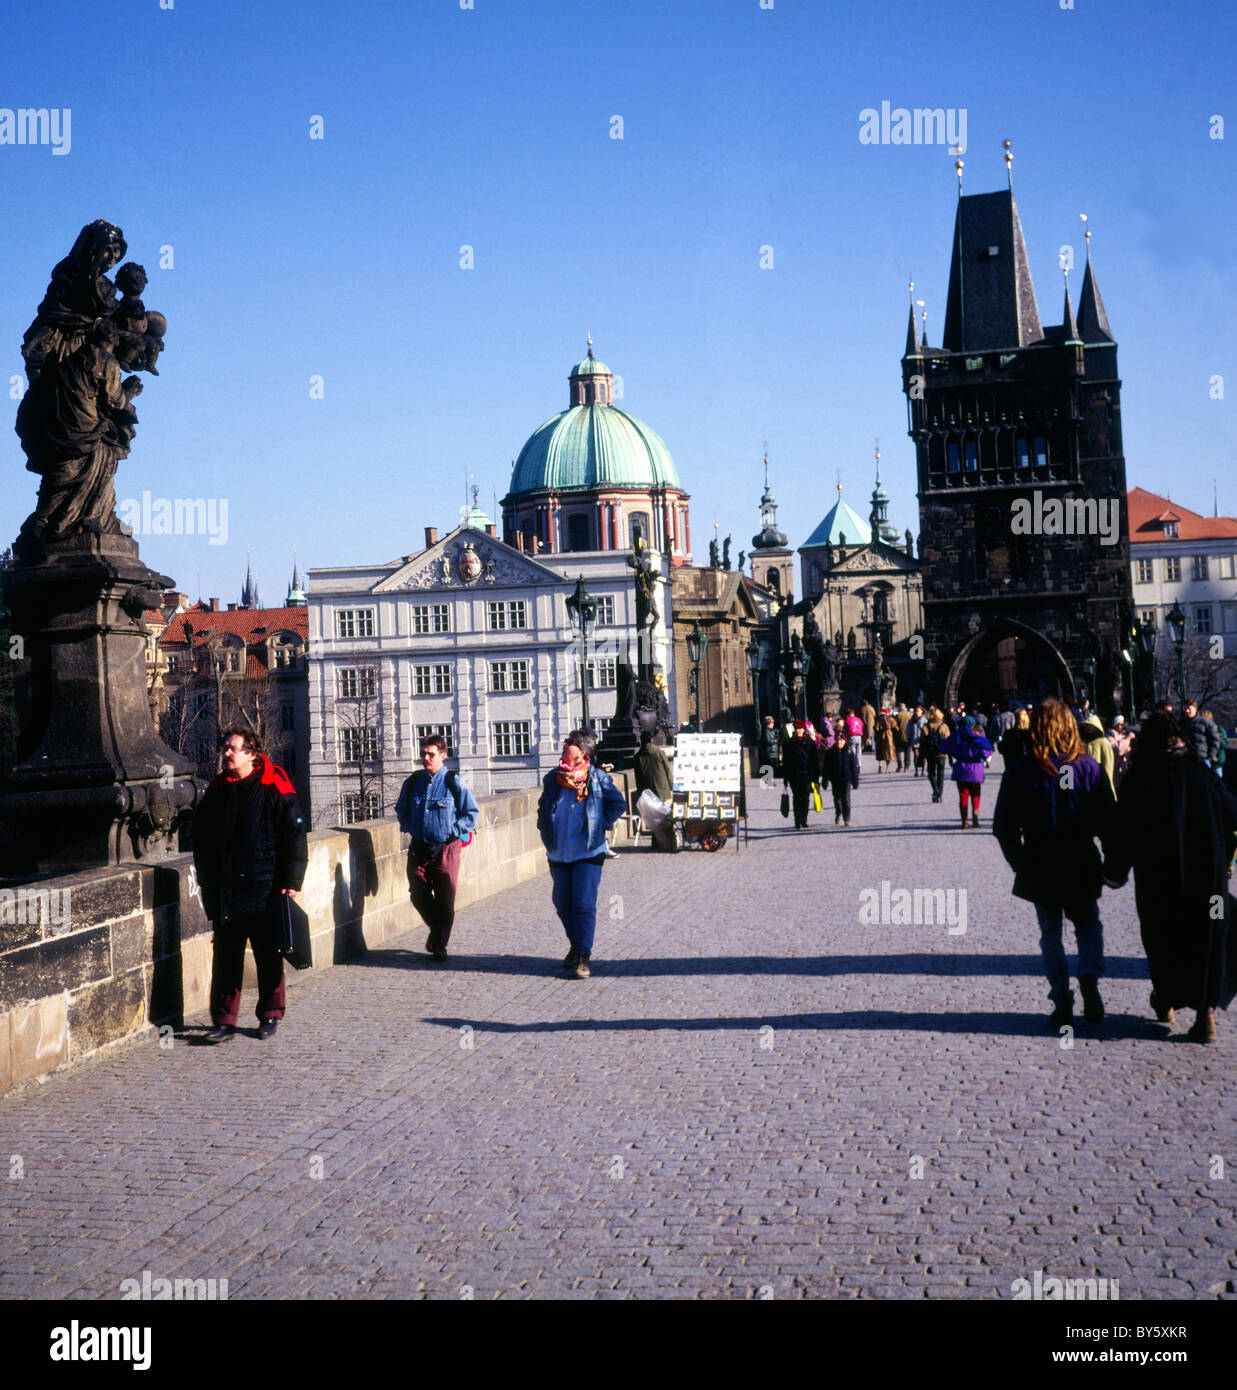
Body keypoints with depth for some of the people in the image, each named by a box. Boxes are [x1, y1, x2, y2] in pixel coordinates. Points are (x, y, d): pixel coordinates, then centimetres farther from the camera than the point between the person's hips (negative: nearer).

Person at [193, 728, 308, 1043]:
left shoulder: (273, 788, -6)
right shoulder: (216, 791, 9)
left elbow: (294, 835, -6)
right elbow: (201, 839, 17)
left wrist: (290, 881, -9)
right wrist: (208, 881, 11)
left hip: (264, 889, -3)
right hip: (225, 892, 4)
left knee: (268, 956, 7)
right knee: (226, 957, 3)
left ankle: (270, 1015, 21)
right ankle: (224, 1020, 10)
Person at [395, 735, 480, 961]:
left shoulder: (454, 782, -5)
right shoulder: (413, 782, 6)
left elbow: (472, 812, 3)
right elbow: (401, 809, 22)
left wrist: (455, 831, -6)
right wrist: (408, 827, 8)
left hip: (446, 849, -3)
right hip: (418, 848, 4)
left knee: (444, 900, -2)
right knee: (419, 896, 6)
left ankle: (439, 945, 12)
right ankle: (436, 931, 32)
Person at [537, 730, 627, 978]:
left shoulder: (597, 778, -4)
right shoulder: (553, 778, 6)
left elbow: (618, 803, 5)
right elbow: (543, 806, 22)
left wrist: (601, 824, -3)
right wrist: (545, 830, 11)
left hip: (588, 852, -4)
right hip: (558, 853, 4)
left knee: (584, 904, -10)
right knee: (562, 904, 11)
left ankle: (583, 957, -7)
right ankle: (576, 947, 32)